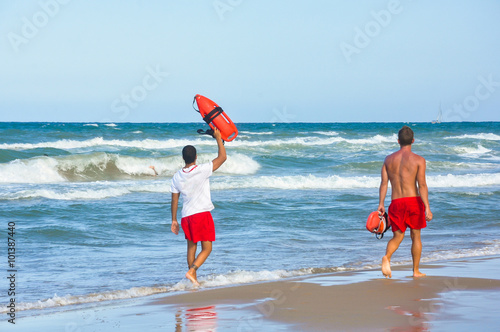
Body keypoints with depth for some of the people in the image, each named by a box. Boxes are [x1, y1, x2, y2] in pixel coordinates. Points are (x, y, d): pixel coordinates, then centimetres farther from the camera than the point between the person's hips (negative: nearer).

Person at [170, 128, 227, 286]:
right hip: (202, 214, -5)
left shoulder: (177, 176, 2)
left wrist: (174, 220, 17)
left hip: (186, 215, 5)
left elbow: (174, 200, 8)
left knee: (191, 246, 17)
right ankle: (192, 271, -18)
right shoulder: (202, 170, -12)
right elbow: (222, 157, -6)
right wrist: (218, 138, 4)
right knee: (207, 248, 2)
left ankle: (194, 279, 19)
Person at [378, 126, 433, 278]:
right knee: (415, 236, 12)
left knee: (397, 236, 10)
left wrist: (381, 204, 7)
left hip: (396, 203, 2)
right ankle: (416, 271, 16)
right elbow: (422, 185, -12)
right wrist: (427, 208, -16)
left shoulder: (389, 159, 7)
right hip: (413, 200, -2)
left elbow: (384, 183, 3)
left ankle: (387, 257, -21)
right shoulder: (418, 160, -4)